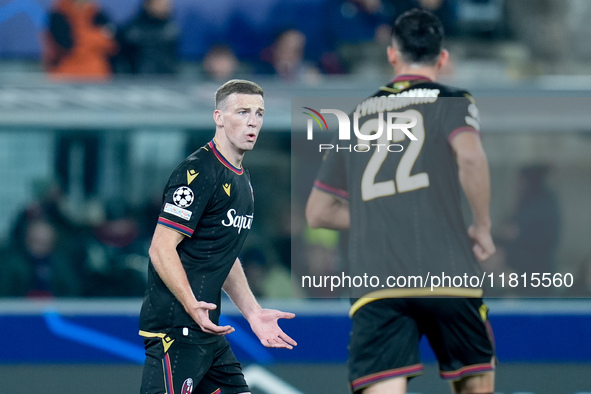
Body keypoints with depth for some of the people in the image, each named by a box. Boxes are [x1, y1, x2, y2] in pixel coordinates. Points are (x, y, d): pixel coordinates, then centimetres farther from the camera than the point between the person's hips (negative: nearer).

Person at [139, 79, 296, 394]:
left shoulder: (241, 180, 18)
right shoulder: (198, 172, -12)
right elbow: (161, 247, -18)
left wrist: (252, 312, 21)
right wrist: (192, 306, -28)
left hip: (207, 330, 10)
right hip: (175, 329, -10)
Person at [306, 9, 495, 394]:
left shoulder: (358, 117, 22)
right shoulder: (451, 102, 9)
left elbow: (318, 212, 25)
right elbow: (469, 155, -14)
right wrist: (482, 227, -1)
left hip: (375, 286, 2)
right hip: (446, 273, -2)